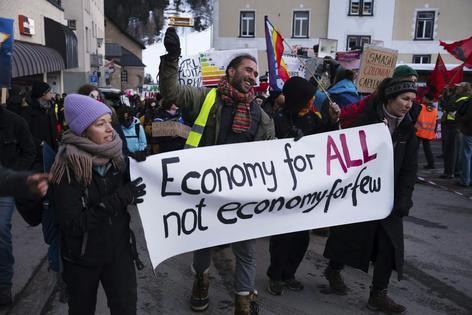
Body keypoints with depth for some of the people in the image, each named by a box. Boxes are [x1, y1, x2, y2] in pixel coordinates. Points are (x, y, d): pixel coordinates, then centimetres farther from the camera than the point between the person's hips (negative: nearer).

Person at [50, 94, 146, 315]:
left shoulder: (115, 156, -4)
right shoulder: (67, 167, -19)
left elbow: (130, 192, 6)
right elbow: (72, 224, -24)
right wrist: (118, 199, -27)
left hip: (119, 250, 3)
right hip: (82, 258, -3)